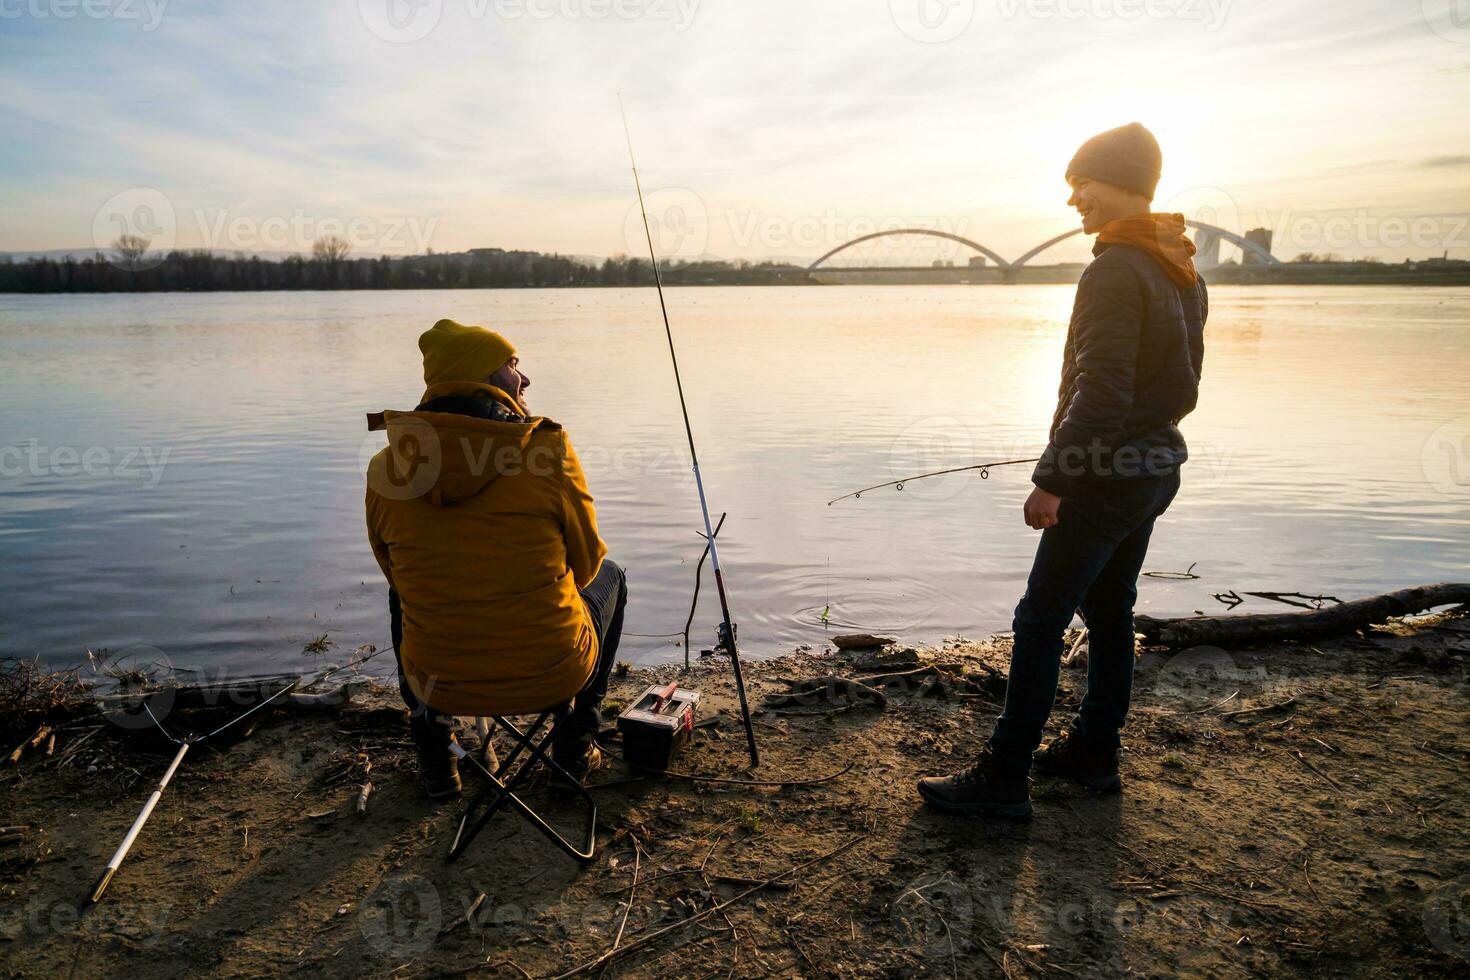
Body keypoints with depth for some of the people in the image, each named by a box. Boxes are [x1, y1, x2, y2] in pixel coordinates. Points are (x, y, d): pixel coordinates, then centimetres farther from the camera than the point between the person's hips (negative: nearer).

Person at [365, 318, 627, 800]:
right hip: (552, 675, -2)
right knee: (609, 576, 28)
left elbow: (395, 572, 10)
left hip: (438, 680, 3)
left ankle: (434, 758, 34)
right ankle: (574, 749, 27)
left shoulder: (385, 469, -6)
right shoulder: (549, 449, -14)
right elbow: (586, 561, -1)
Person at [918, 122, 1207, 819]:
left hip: (1107, 475, -10)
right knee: (1110, 610, 17)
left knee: (1040, 620, -6)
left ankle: (1002, 779, 0)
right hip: (1155, 466, 10)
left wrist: (1052, 479, -21)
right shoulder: (1182, 272, 13)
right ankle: (1092, 752, 28)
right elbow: (1182, 386, 17)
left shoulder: (1115, 271, -18)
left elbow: (1101, 392, -24)